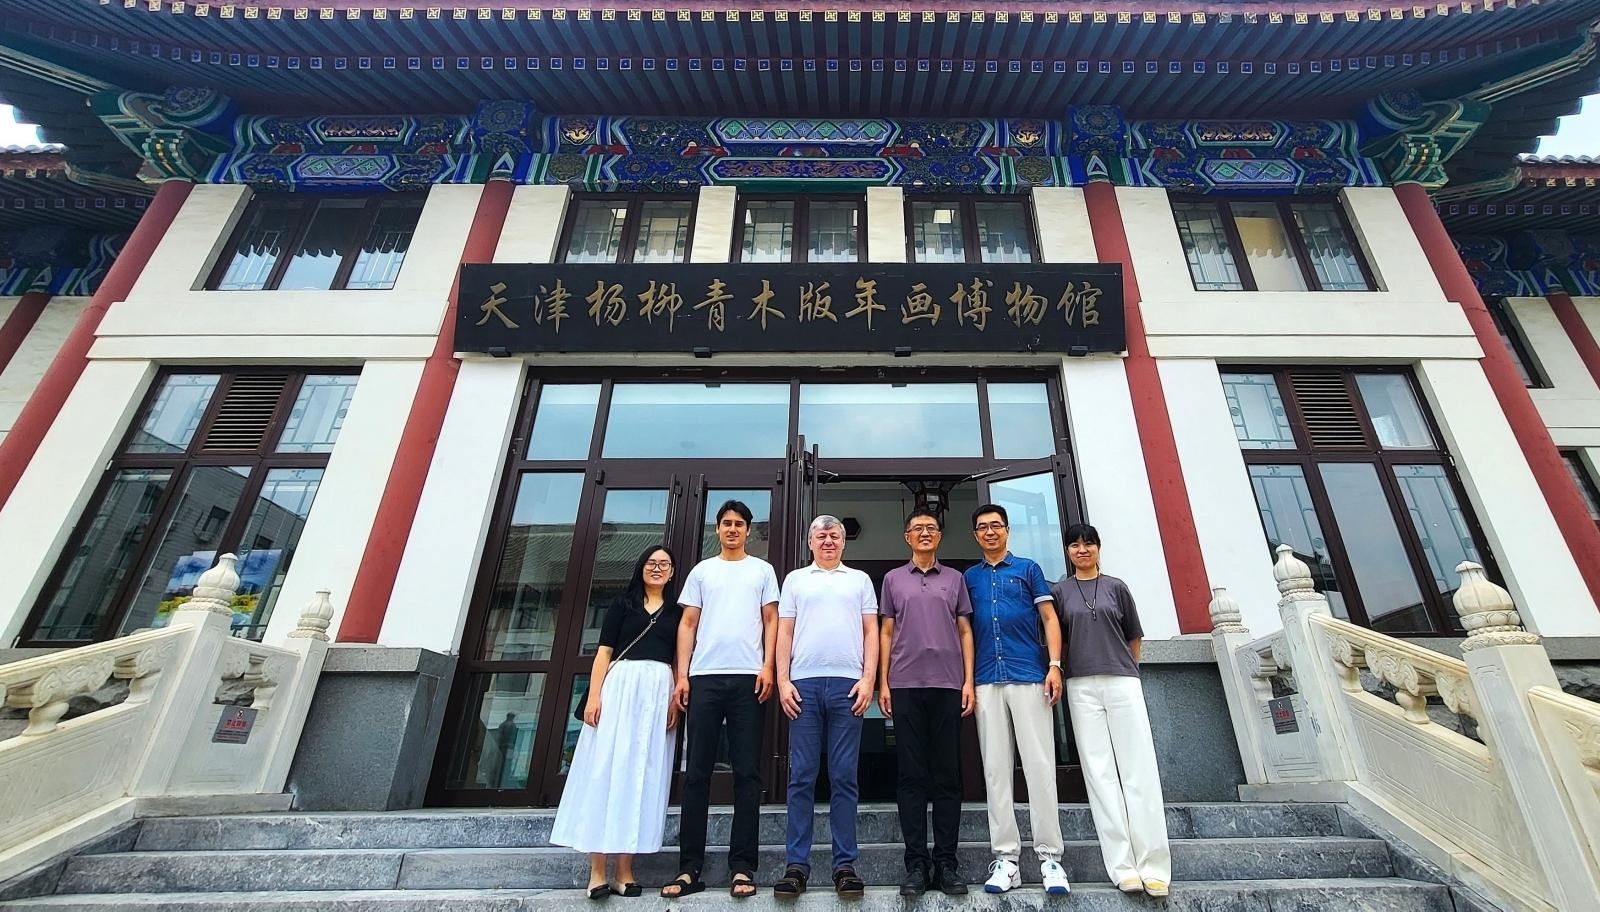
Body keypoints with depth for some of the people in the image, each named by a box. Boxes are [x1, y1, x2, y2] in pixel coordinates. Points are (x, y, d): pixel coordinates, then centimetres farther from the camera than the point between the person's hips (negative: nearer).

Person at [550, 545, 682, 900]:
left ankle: (624, 871, 6)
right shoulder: (622, 604, 11)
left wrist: (677, 700, -2)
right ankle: (597, 871, 1)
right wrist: (594, 695, -7)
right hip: (620, 687, -1)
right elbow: (604, 652, 5)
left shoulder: (676, 611, 15)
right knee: (606, 768, -4)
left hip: (659, 692, 1)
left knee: (641, 774, 1)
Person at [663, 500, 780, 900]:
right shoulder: (702, 570, 15)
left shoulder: (762, 570, 13)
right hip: (705, 676, 2)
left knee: (747, 773, 0)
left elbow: (771, 621, 8)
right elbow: (688, 624, 11)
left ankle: (741, 867, 7)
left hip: (748, 677, -1)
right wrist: (682, 675, 2)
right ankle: (689, 867, 10)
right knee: (697, 772, 3)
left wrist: (767, 666, -5)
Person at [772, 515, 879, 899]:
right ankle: (797, 864, 10)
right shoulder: (795, 579, 16)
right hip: (803, 683, 0)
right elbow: (784, 632, 10)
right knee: (801, 777, 2)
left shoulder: (860, 580, 15)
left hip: (847, 684, 0)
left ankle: (845, 864, 10)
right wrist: (783, 681, 0)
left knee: (844, 777, 2)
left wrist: (868, 679, -2)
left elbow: (871, 632, 10)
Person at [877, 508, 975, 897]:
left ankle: (946, 862, 12)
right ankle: (916, 862, 9)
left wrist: (968, 681, 1)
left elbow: (965, 631, 10)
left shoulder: (954, 578, 12)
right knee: (911, 775, 2)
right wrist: (883, 683, 2)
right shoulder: (893, 579, 11)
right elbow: (886, 633, 10)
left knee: (947, 775, 4)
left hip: (948, 685, 1)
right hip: (905, 685, 0)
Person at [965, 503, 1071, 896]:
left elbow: (1049, 618, 5)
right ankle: (1006, 858, 10)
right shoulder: (969, 577, 14)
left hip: (1029, 676, -2)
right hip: (987, 681, 2)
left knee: (1040, 765, -1)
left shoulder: (1028, 569, 10)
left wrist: (1054, 665, -6)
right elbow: (964, 630, 14)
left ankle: (1050, 856, 9)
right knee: (996, 769, 3)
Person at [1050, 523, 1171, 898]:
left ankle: (1154, 865, 4)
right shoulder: (1060, 591, 8)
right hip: (1082, 686, 0)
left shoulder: (1116, 587, 9)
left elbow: (1134, 637, 15)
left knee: (1139, 770, -2)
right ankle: (1123, 867, 1)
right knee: (1100, 772, -2)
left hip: (1123, 682, 1)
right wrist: (1059, 669, 3)